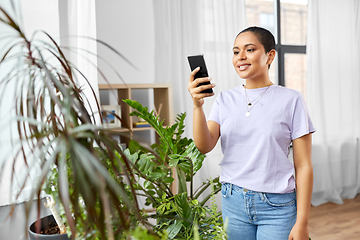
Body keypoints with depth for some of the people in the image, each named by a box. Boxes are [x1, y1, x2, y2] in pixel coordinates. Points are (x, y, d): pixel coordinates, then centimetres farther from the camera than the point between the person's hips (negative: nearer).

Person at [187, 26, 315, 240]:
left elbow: (303, 166, -6)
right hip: (233, 201, 3)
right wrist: (198, 105, -23)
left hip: (277, 206, -2)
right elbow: (204, 146, -9)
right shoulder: (225, 100, 2)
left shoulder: (290, 100, -6)